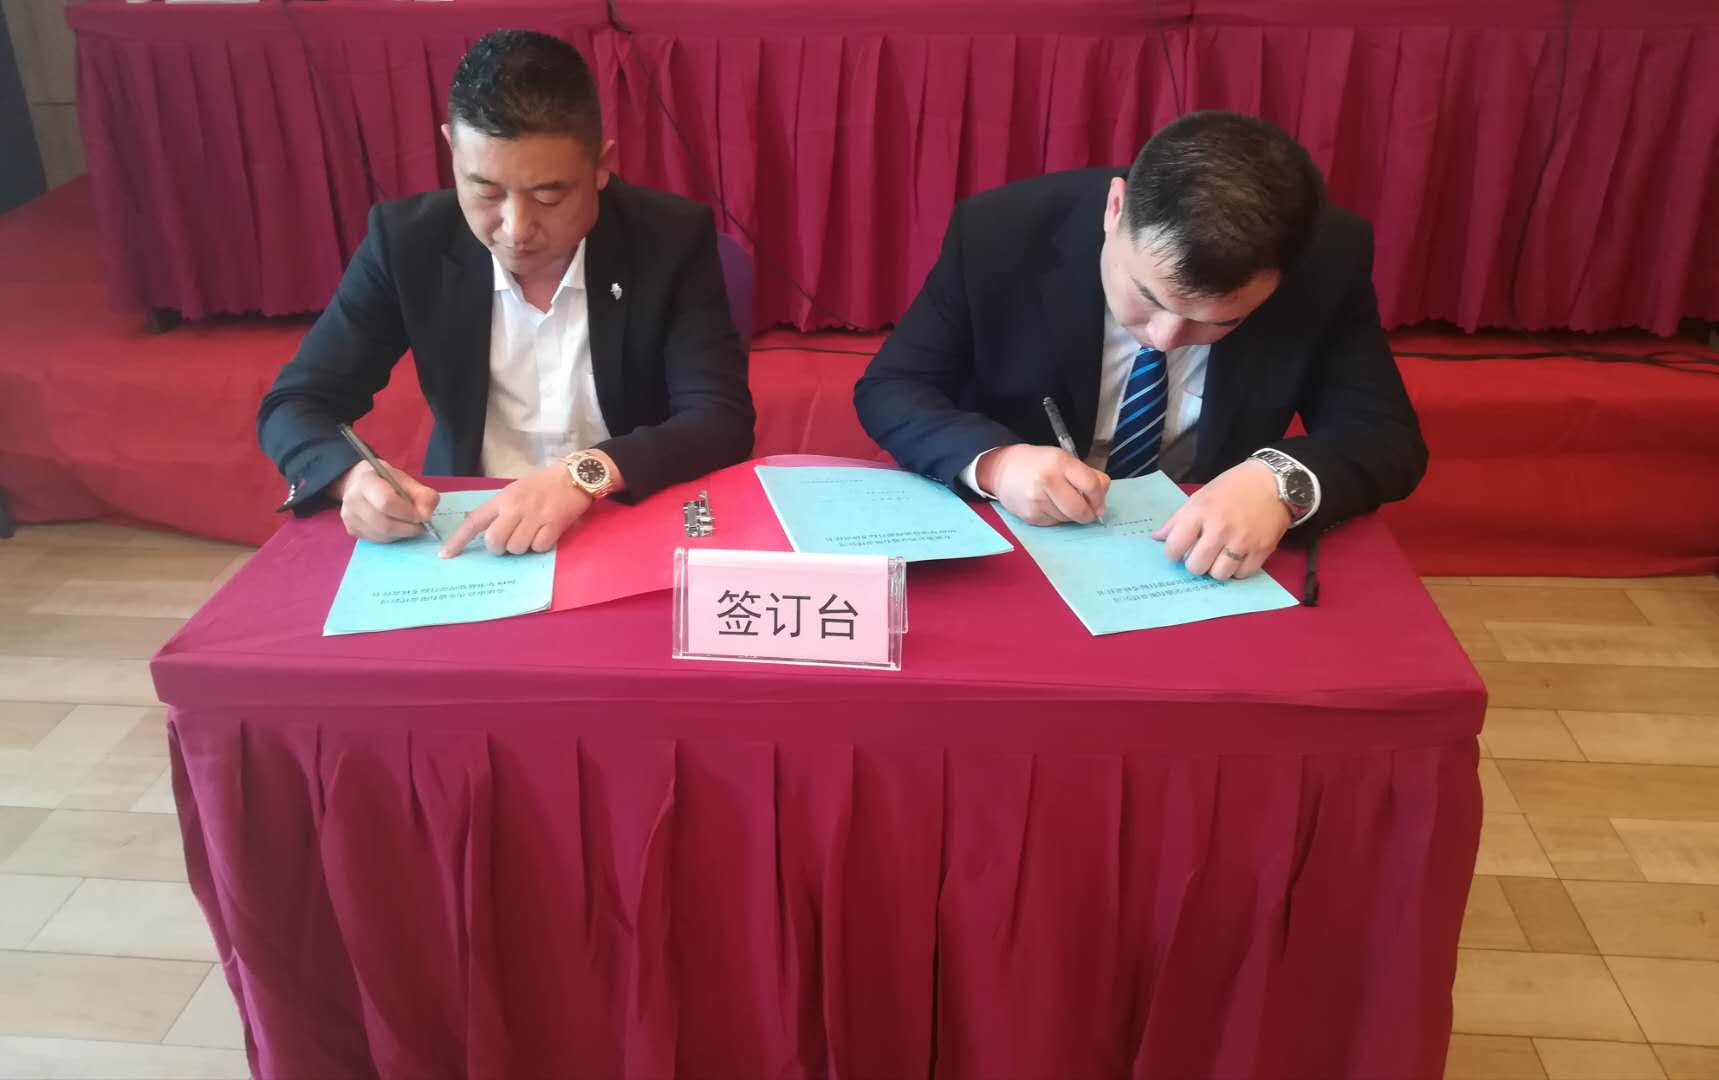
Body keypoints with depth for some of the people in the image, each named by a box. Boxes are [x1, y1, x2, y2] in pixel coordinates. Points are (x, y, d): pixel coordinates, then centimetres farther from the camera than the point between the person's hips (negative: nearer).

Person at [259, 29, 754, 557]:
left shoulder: (672, 238, -12)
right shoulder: (408, 240, -8)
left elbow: (724, 420, -16)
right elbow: (294, 404, -3)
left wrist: (586, 473, -32)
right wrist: (350, 474, -24)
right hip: (469, 531, 2)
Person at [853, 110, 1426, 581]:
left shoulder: (1329, 258, -16)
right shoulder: (997, 233, -18)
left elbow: (1389, 436, -10)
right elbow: (888, 389, -9)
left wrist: (1282, 481, -30)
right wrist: (992, 461, -28)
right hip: (1014, 546, -1)